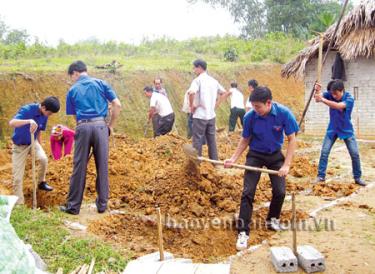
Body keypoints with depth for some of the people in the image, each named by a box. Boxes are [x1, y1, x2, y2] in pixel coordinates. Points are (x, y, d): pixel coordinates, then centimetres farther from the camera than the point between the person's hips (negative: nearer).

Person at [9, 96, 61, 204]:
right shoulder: (27, 110, -26)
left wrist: (40, 149, 13)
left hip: (33, 142, 4)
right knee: (18, 178, -3)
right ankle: (19, 203, 11)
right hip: (19, 145, -4)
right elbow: (11, 123, -40)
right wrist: (29, 121, -54)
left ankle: (42, 182, 1)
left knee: (44, 159, -25)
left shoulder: (44, 116, -8)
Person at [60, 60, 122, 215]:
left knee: (79, 168, 5)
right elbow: (117, 105, 3)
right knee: (102, 167, 8)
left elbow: (74, 115, 10)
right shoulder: (100, 83, 11)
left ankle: (73, 206, 12)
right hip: (100, 126, 0)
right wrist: (111, 126, 11)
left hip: (82, 127, 0)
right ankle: (102, 204, 15)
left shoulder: (72, 90, 12)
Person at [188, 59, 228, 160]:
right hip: (211, 115, 7)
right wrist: (216, 105, 15)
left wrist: (191, 105, -14)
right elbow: (224, 93, 19)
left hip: (200, 116, -7)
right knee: (212, 140, 13)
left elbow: (191, 93, -30)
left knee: (197, 141, 2)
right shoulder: (213, 80, 10)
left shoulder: (198, 80, -11)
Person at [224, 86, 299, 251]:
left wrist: (286, 165, -19)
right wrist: (233, 159, -11)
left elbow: (292, 140, -13)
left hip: (275, 155, 1)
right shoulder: (249, 117, -20)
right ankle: (243, 232, -3)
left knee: (280, 191, -2)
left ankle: (272, 220, 27)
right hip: (255, 155, -1)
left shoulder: (284, 113, -22)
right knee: (248, 192, -10)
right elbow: (245, 140, -3)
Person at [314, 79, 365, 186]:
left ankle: (357, 177, 15)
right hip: (332, 129, 2)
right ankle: (321, 176, 6)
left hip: (347, 130, -2)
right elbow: (318, 98, -28)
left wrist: (322, 100, -51)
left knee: (355, 154, 0)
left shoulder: (349, 99, -24)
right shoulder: (330, 94, -13)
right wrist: (317, 91, -50)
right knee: (324, 151, -4)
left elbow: (338, 106, -42)